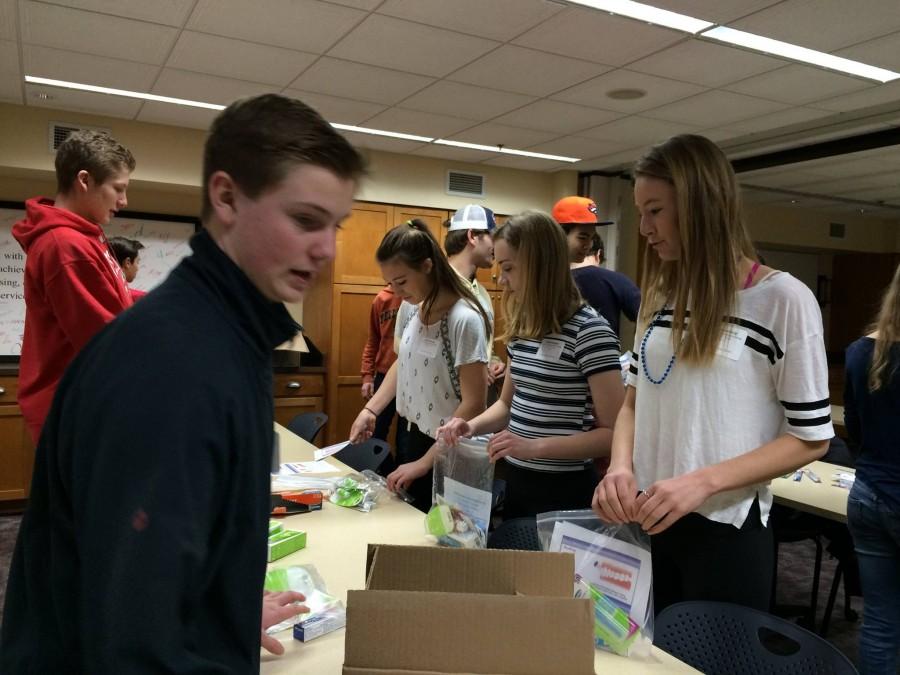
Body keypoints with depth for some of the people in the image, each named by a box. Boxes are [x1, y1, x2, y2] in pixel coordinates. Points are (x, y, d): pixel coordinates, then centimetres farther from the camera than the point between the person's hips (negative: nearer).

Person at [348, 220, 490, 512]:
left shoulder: (464, 319, -22)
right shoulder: (409, 308, -2)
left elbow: (473, 405, -20)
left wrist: (426, 462, -17)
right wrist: (371, 409, 3)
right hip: (417, 435, 7)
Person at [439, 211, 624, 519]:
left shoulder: (589, 330, -18)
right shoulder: (522, 328, 5)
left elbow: (614, 433, -19)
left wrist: (535, 447, -26)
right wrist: (472, 425, -3)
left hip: (564, 489, -7)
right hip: (516, 480, 7)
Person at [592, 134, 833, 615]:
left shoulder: (784, 299, -11)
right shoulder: (661, 297, 6)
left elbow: (810, 437, -9)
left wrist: (703, 481, -21)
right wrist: (620, 466, -10)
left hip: (725, 529, -5)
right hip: (648, 520, 5)